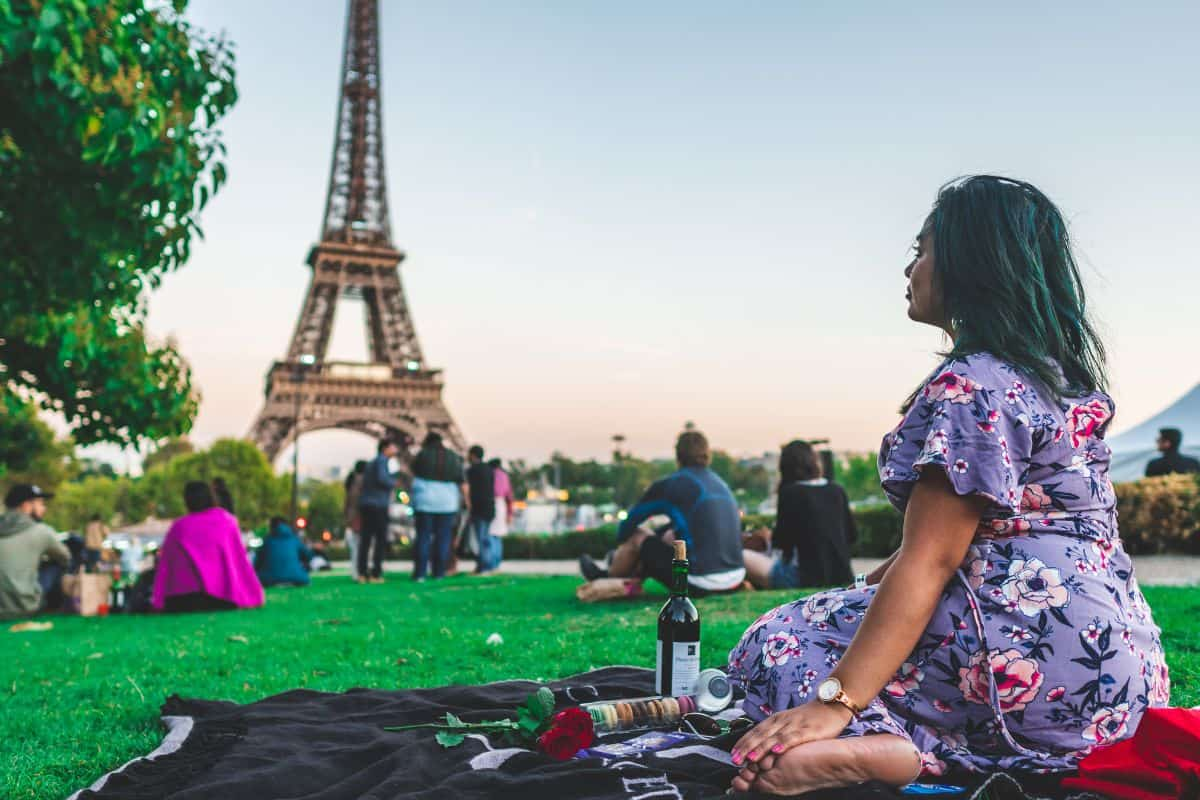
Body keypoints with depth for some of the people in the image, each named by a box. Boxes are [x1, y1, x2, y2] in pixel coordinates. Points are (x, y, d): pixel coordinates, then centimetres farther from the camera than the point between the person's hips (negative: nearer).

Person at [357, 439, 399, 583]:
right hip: (378, 505, -8)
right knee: (381, 540, -5)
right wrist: (394, 483, -3)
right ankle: (376, 574, -9)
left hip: (365, 505, 8)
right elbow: (382, 478, -20)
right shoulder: (382, 460, -6)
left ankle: (362, 573, 2)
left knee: (365, 539, 5)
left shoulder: (372, 462, 21)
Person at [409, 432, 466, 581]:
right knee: (442, 538, 4)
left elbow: (414, 470, 16)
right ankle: (439, 572, 2)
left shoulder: (422, 454, -1)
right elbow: (462, 482, 1)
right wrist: (466, 499, 7)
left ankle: (420, 573, -4)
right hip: (447, 502, 1)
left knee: (423, 537, 1)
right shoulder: (453, 457, 4)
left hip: (425, 501, -1)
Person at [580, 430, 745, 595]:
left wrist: (621, 540, 31)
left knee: (636, 537, 13)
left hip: (700, 584, -7)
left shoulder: (668, 485, -5)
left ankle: (608, 577, 39)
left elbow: (632, 519, 10)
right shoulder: (719, 482, 13)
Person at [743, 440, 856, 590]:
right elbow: (851, 535, 14)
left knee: (742, 557, 4)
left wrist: (767, 536, 15)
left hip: (805, 577, -6)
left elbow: (780, 541, -5)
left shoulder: (790, 492, -8)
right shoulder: (838, 491, 6)